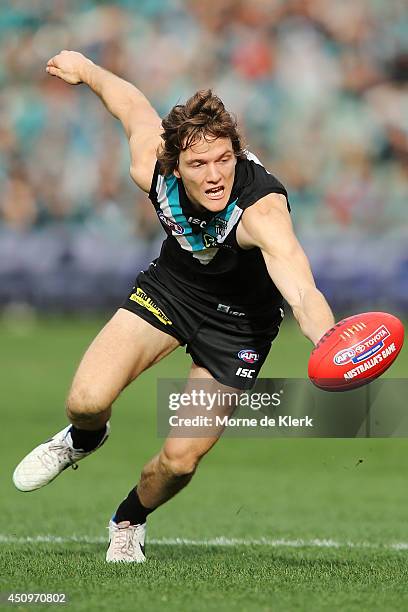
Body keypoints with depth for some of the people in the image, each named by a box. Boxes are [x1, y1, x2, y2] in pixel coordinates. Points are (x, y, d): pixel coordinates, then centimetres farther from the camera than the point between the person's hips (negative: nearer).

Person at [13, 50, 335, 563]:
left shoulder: (262, 208, -40)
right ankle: (83, 441, 22)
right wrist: (83, 67, 15)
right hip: (172, 285, 3)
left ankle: (129, 523, 29)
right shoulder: (151, 167, -27)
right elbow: (131, 102, -5)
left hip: (239, 319, -3)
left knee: (180, 460, -6)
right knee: (87, 400, -17)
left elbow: (302, 292, -56)